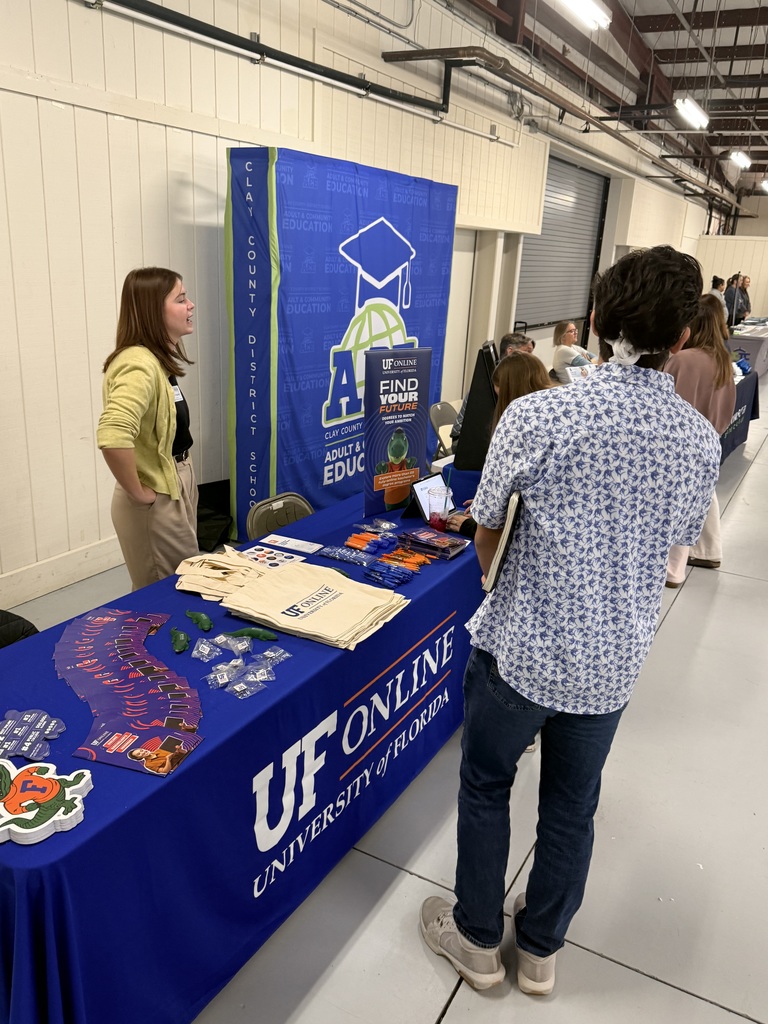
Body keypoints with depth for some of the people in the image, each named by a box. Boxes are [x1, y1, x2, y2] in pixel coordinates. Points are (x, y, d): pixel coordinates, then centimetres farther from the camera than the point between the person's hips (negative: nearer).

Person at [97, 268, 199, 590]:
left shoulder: (158, 360, 6)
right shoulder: (140, 364, -24)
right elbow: (113, 437, -40)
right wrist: (139, 494, -26)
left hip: (176, 488, 9)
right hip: (157, 501, -9)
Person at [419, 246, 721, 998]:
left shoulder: (537, 416, -19)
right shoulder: (701, 440, -7)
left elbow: (486, 537, -7)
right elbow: (675, 542, 7)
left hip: (522, 647, -3)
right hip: (613, 660, 4)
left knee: (485, 787, 20)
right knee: (572, 805, 22)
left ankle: (477, 938, 38)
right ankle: (540, 948, 43)